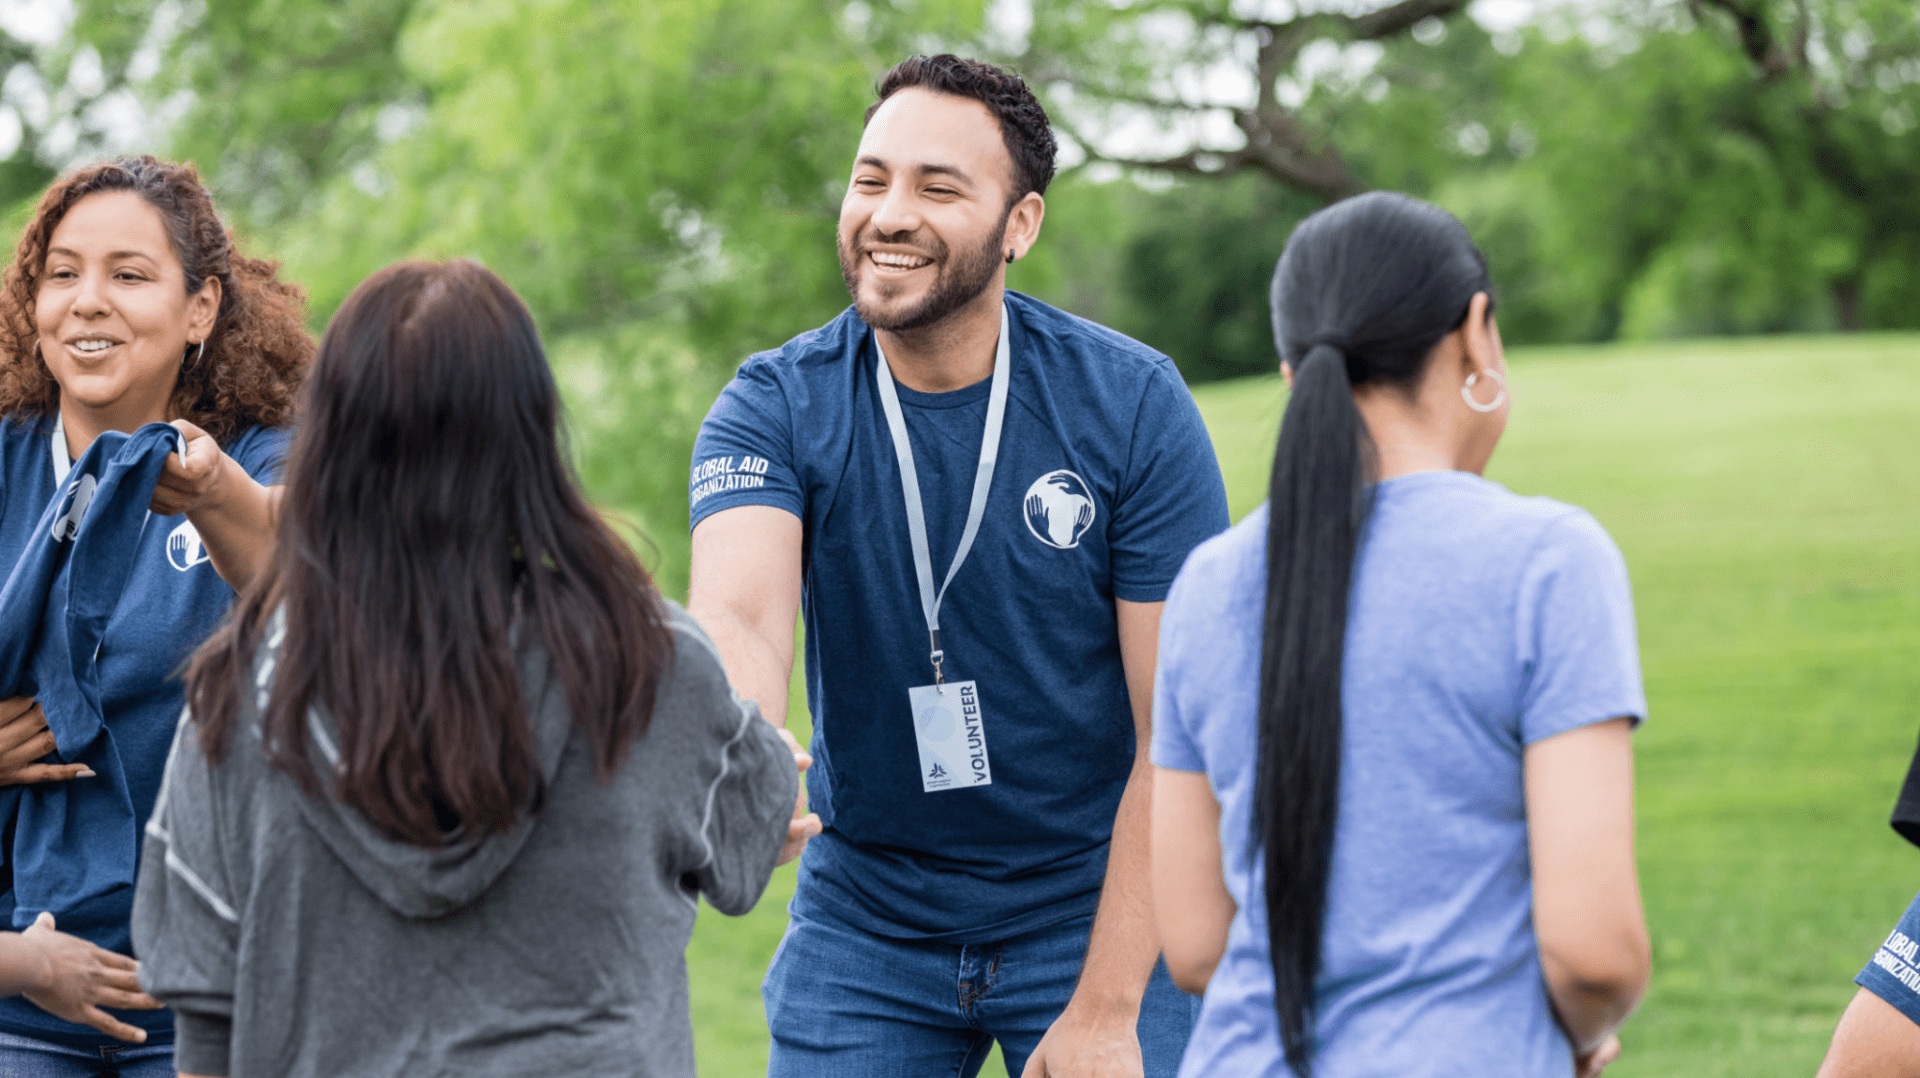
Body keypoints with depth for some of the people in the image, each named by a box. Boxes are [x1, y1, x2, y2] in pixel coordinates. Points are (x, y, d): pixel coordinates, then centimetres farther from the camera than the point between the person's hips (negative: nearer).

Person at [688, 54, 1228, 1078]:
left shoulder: (1134, 405, -13)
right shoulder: (774, 407, -8)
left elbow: (1181, 731, -12)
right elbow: (739, 612, -27)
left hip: (1096, 911, -1)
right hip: (862, 919, 1)